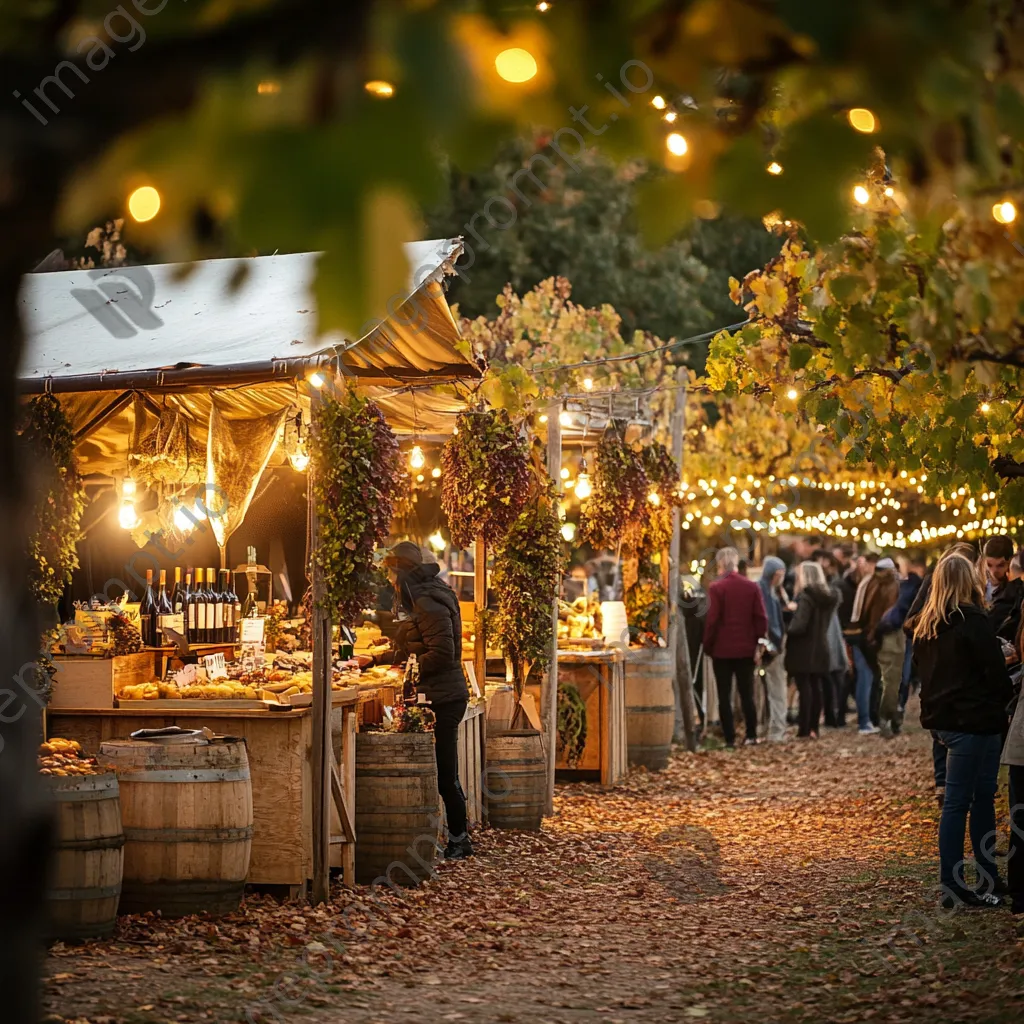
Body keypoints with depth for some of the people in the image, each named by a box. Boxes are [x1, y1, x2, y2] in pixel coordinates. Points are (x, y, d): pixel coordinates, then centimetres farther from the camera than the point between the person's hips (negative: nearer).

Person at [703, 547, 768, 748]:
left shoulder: (716, 588, -10)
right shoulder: (752, 587, 0)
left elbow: (712, 620, -11)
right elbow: (761, 618, 0)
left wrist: (708, 646, 0)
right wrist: (758, 641, 9)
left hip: (722, 649, -3)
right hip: (746, 649, 3)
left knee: (724, 696, 2)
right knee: (747, 694, 11)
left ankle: (730, 738, -1)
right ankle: (751, 735, 8)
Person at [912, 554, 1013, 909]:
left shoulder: (927, 626, 9)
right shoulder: (973, 621, -14)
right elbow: (996, 673, -13)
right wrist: (1006, 698, 5)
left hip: (942, 717, 8)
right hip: (973, 720, -8)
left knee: (983, 796, 15)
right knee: (957, 801, -4)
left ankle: (989, 880, 19)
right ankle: (953, 889, 0)